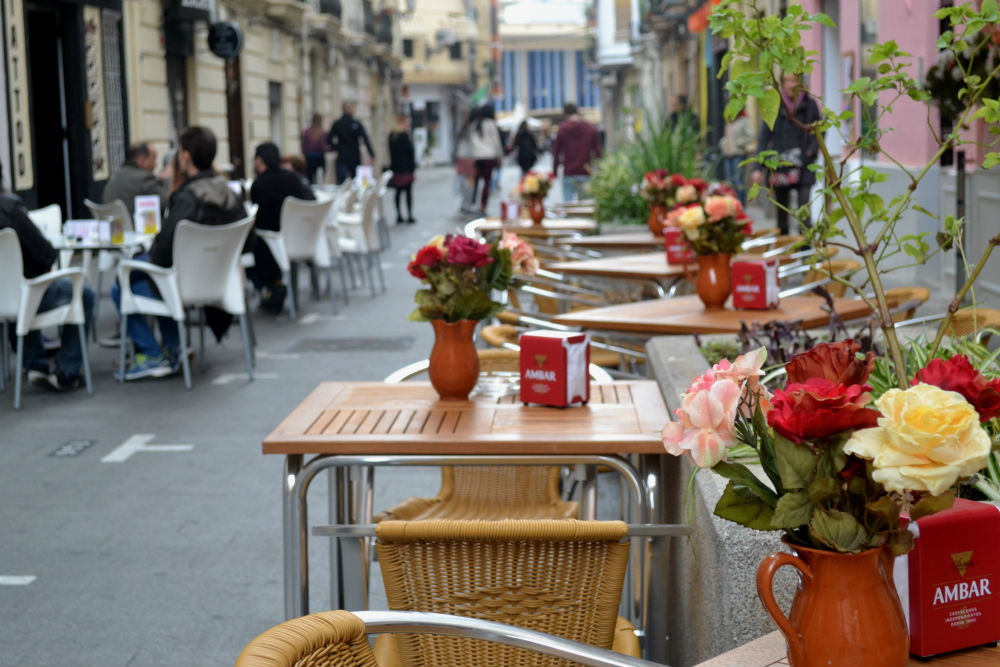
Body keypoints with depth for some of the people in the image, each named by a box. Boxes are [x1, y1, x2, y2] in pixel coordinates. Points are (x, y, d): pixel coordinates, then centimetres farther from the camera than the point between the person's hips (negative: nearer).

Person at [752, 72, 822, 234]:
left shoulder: (810, 104, 3)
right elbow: (764, 138, 1)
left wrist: (813, 149, -4)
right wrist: (758, 167, -6)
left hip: (804, 166, -1)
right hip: (780, 165, 1)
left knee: (804, 209, -12)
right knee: (782, 210, 8)